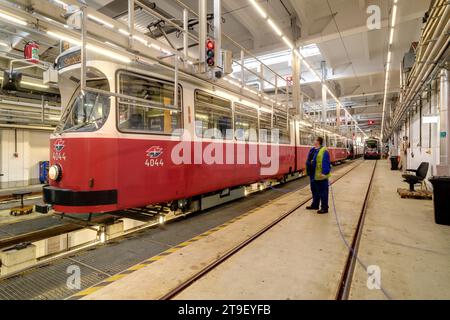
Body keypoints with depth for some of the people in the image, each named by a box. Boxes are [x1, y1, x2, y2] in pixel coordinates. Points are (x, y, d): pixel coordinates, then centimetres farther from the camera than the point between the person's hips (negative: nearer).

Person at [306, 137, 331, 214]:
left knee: (322, 192, 1)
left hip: (320, 175, -9)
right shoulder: (313, 150, 12)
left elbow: (325, 163, -22)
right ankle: (315, 205, 34)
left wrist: (324, 173, -27)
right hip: (313, 175, 10)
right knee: (314, 190, 20)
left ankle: (324, 208, 10)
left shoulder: (323, 151, -16)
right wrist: (309, 172, 22)